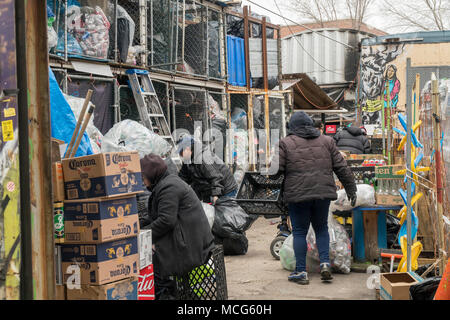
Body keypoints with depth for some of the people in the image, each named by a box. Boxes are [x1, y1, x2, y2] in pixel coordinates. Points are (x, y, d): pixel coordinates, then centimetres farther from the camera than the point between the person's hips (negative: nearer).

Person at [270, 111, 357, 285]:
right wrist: (351, 189, 15)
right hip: (323, 193, 3)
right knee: (321, 228, 19)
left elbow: (275, 171, -6)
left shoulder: (286, 143, 0)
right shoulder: (326, 141, 10)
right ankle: (325, 263, 7)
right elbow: (341, 167, 9)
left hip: (298, 194, -3)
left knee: (299, 232, 6)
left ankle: (301, 272, 7)